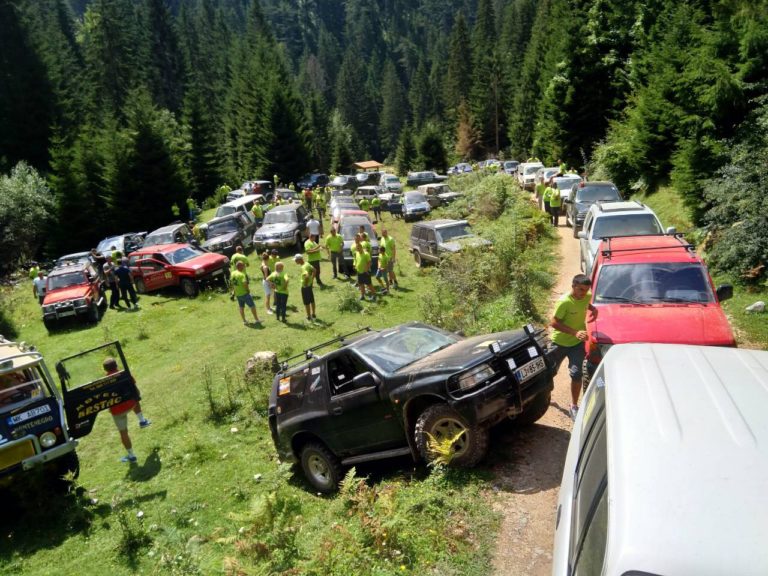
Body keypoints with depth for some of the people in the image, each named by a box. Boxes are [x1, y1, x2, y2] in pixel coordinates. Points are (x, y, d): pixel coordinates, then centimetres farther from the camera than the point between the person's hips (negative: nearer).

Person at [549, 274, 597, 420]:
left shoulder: (586, 297, -9)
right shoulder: (564, 302, -27)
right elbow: (553, 323, -24)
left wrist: (593, 309, -6)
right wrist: (575, 332, -32)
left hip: (577, 343, 3)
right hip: (559, 342, -3)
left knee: (576, 374, -8)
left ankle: (574, 407, 7)